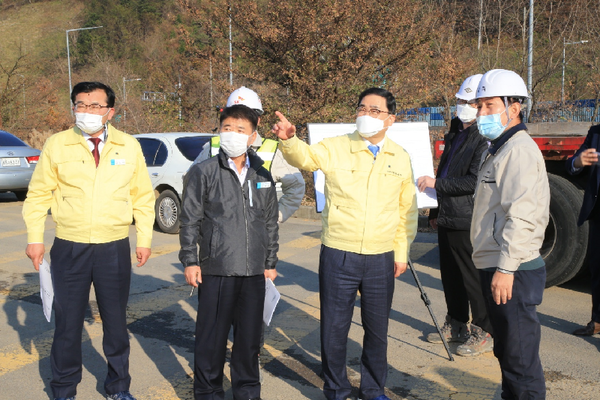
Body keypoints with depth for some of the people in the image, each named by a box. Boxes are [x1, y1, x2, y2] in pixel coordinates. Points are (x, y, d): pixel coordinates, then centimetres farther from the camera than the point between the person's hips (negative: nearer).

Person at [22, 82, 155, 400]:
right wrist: (34, 238, 0)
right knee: (67, 323, 8)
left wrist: (144, 239, 4)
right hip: (69, 248, -1)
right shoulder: (57, 145, 0)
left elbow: (143, 197, 7)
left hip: (115, 248, 1)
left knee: (116, 322, 12)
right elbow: (39, 194, 4)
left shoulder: (129, 147, 3)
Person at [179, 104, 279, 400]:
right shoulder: (203, 172, -1)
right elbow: (190, 220, 0)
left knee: (250, 336, 12)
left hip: (254, 272, 3)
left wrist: (270, 262, 15)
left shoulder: (262, 176, 9)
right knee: (212, 337, 4)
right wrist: (190, 261, -4)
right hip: (216, 270, -3)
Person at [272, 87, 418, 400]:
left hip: (382, 259, 2)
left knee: (377, 329, 15)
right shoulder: (335, 148, -2)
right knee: (334, 328, 7)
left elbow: (407, 210, 12)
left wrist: (402, 251, 9)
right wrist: (289, 140, -42)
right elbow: (305, 157, -21)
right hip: (339, 256, -2)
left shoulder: (400, 158, 6)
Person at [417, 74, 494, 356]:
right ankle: (456, 326, 32)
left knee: (473, 280, 0)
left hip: (468, 223, -9)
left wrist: (436, 184, -19)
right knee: (450, 277, 18)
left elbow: (474, 182, -22)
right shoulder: (454, 135, 16)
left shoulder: (485, 140, -14)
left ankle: (484, 334, 14)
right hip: (447, 220, 9)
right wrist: (436, 211, 23)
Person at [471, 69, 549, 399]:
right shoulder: (496, 150, 18)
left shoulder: (520, 150, -14)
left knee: (520, 357, -3)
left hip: (512, 273, -10)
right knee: (506, 351, 20)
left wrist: (506, 268, -25)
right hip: (494, 268, 10)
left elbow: (521, 216, -23)